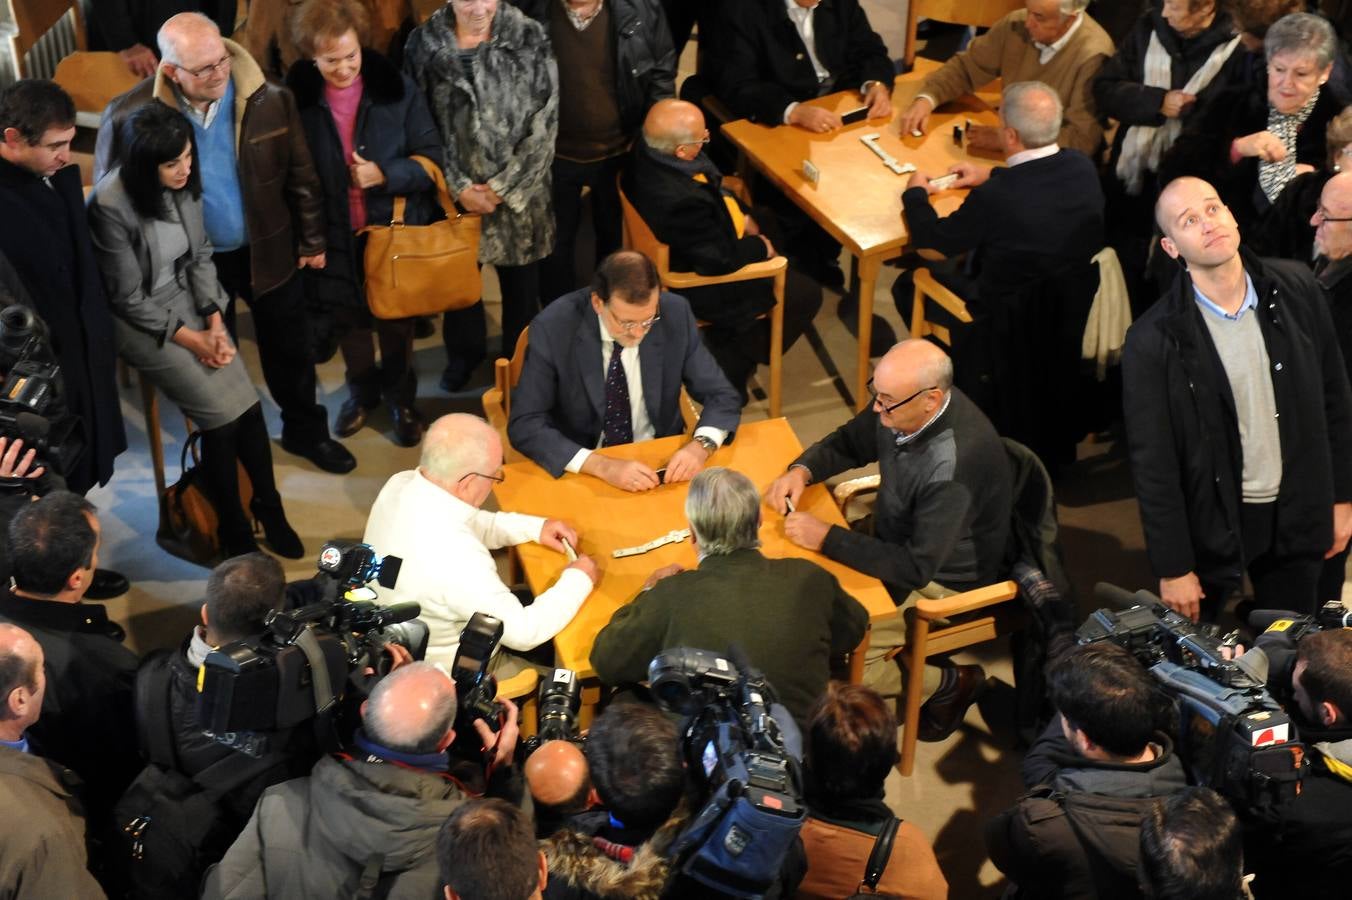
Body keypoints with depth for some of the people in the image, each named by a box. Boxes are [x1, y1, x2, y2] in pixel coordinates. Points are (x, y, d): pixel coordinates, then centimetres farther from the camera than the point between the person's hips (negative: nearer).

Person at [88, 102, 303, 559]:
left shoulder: (184, 183, -9)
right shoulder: (111, 206, -26)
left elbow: (201, 255, 3)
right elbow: (130, 299, -17)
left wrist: (215, 323, -7)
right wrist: (192, 340, -15)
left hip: (189, 300, 5)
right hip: (139, 320, -5)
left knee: (248, 402, -11)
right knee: (223, 415, -15)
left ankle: (269, 507, 9)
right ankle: (234, 531, 3)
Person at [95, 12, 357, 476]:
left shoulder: (269, 100, -17)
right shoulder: (130, 115, -21)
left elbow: (300, 174, -3)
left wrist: (312, 240, 4)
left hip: (267, 249, 2)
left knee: (290, 347, 20)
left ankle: (305, 430, 45)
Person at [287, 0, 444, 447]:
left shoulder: (397, 89, -13)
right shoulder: (296, 97, -12)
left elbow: (432, 158, -9)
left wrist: (385, 174, -24)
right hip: (333, 235, 1)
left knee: (397, 321, 18)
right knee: (348, 321, 20)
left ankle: (400, 398, 41)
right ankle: (362, 390, 46)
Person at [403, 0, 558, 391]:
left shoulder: (530, 38, -11)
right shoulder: (424, 43, -9)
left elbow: (544, 125, -9)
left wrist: (503, 186, -12)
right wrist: (458, 187, -10)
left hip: (518, 190, -1)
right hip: (455, 192, 1)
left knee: (521, 282, 14)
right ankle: (463, 353, 42)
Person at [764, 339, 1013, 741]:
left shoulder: (953, 464, -37)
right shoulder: (901, 404, -13)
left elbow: (915, 569, -32)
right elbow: (848, 443, 7)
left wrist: (826, 538, -28)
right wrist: (801, 470, -13)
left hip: (942, 584, -8)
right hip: (900, 540, 8)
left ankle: (950, 683, 7)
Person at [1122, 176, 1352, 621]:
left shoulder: (1297, 289, -6)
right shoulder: (1154, 339, -17)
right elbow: (1153, 463, -13)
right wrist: (1173, 567, -10)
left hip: (1295, 515, 3)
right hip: (1209, 521, -3)